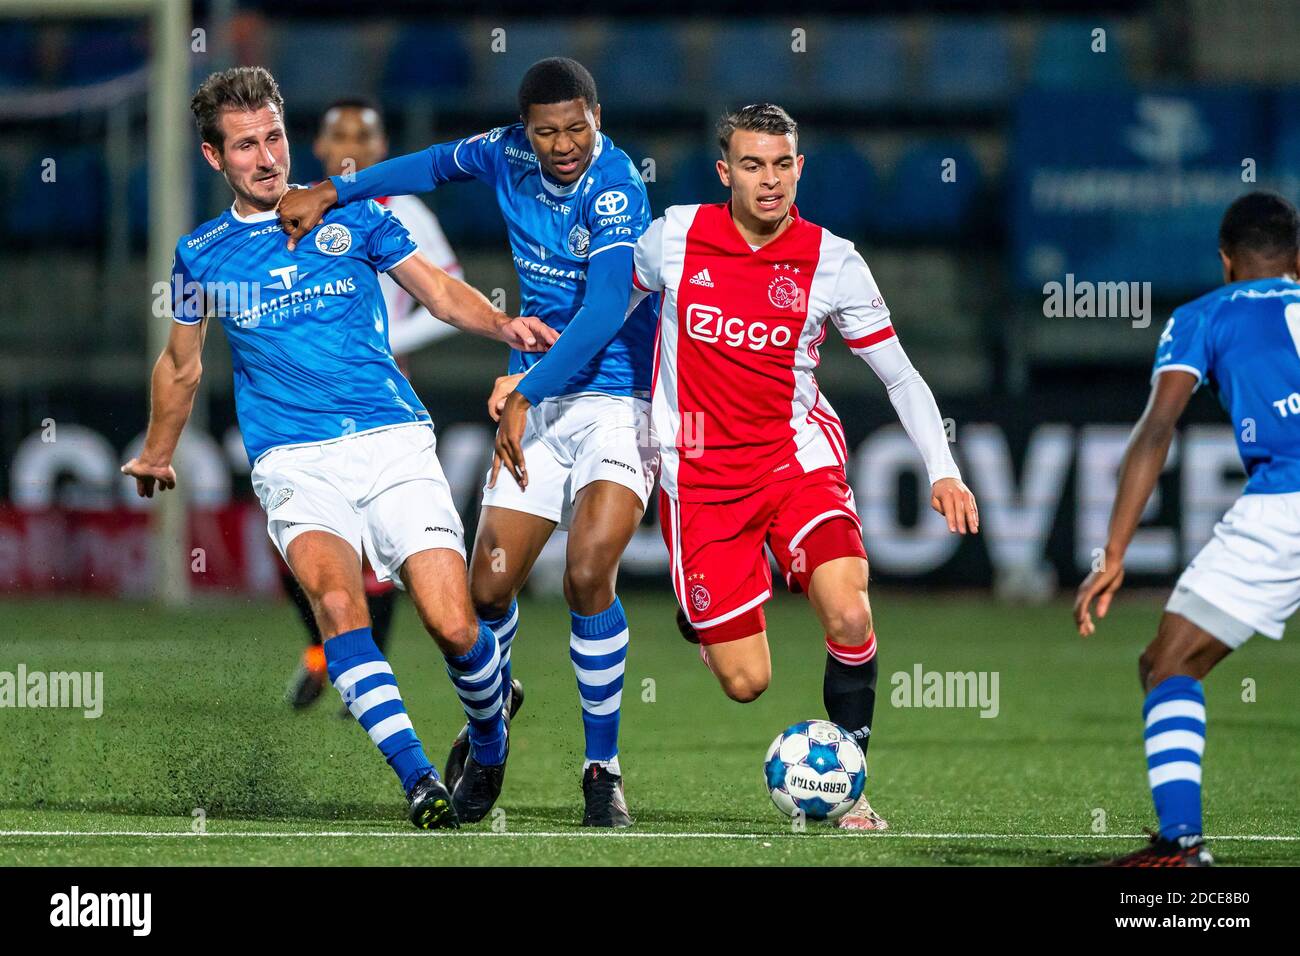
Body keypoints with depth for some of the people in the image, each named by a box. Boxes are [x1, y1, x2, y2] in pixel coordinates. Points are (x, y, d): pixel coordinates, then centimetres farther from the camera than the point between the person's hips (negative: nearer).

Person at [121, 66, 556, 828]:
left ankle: (490, 749, 19)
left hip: (393, 442, 0)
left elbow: (438, 290, 15)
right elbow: (181, 367, 30)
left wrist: (503, 325, -4)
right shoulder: (202, 256, 13)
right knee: (335, 596, -31)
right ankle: (419, 782, -34)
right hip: (296, 463, 0)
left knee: (454, 627, -13)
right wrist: (156, 457, 41)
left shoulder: (351, 216, 10)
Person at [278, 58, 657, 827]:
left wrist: (528, 388, -33)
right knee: (490, 588, 4)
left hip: (618, 400, -6)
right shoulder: (510, 156, 0)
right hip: (536, 404, 6)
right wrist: (333, 191, 16)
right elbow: (438, 164, 22)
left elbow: (605, 311, -28)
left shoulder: (615, 187, -19)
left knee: (589, 575, -23)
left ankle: (603, 767, -6)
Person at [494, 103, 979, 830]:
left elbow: (900, 376, 0)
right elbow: (609, 308, 14)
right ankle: (701, 611, 33)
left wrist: (944, 471, -12)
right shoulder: (675, 237, -4)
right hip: (701, 473, 0)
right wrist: (526, 388, 12)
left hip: (795, 455, 0)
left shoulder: (833, 263, -6)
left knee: (849, 615, -27)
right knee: (746, 682, -4)